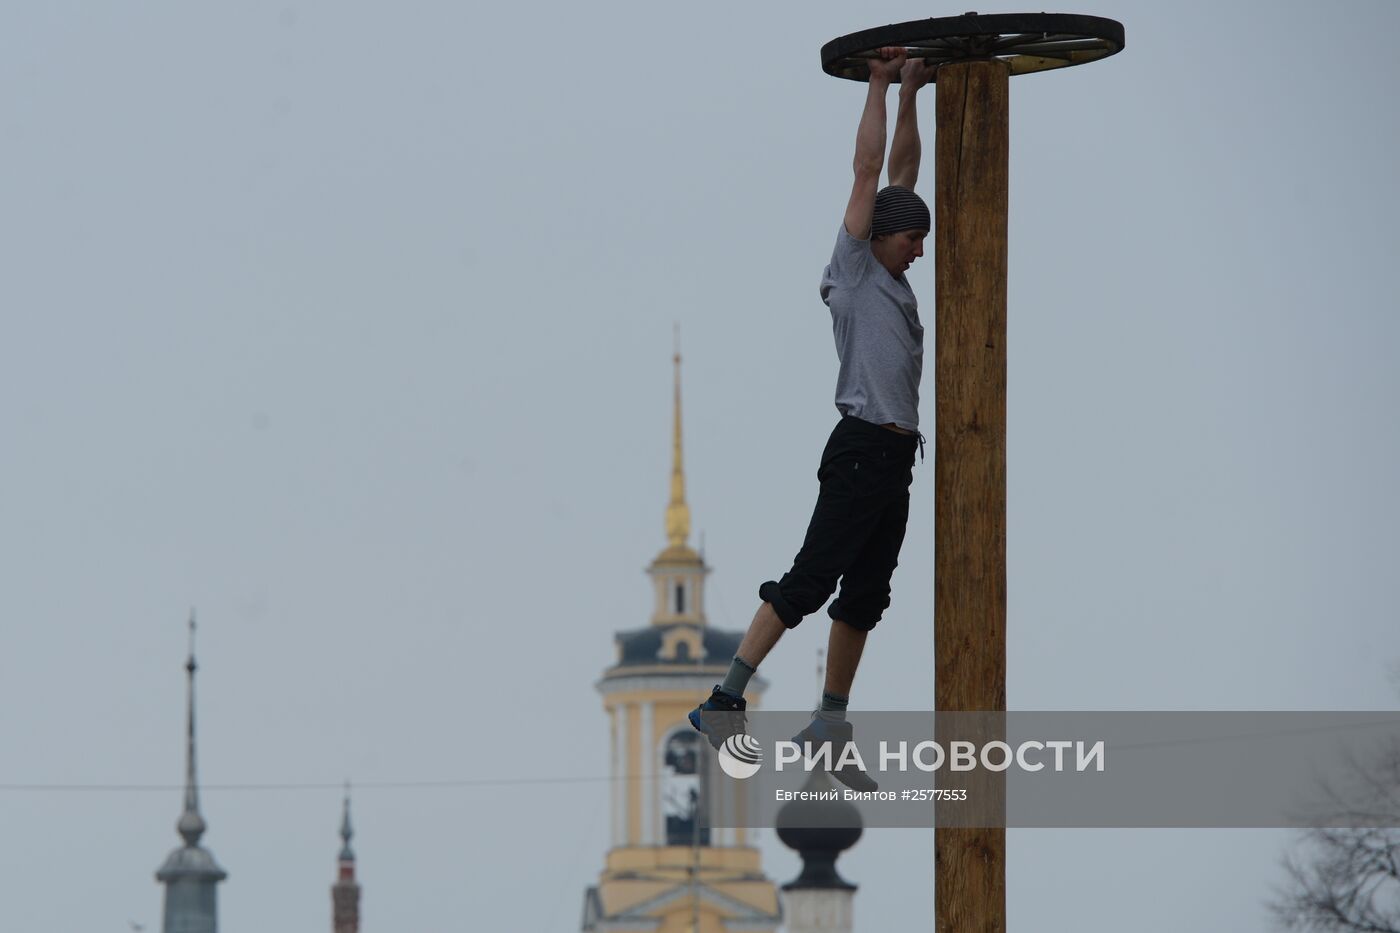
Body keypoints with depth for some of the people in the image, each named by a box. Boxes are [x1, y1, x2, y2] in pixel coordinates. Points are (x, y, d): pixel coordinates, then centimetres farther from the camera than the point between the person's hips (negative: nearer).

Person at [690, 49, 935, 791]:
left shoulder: (893, 280, 17)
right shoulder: (855, 270, -2)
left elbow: (902, 170, 21)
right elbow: (868, 170, -3)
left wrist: (911, 95, 18)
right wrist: (880, 87, 2)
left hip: (895, 458, 8)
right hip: (860, 451, -8)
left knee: (865, 597, 8)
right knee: (809, 581, -14)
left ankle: (828, 728, 12)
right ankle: (726, 701, -16)